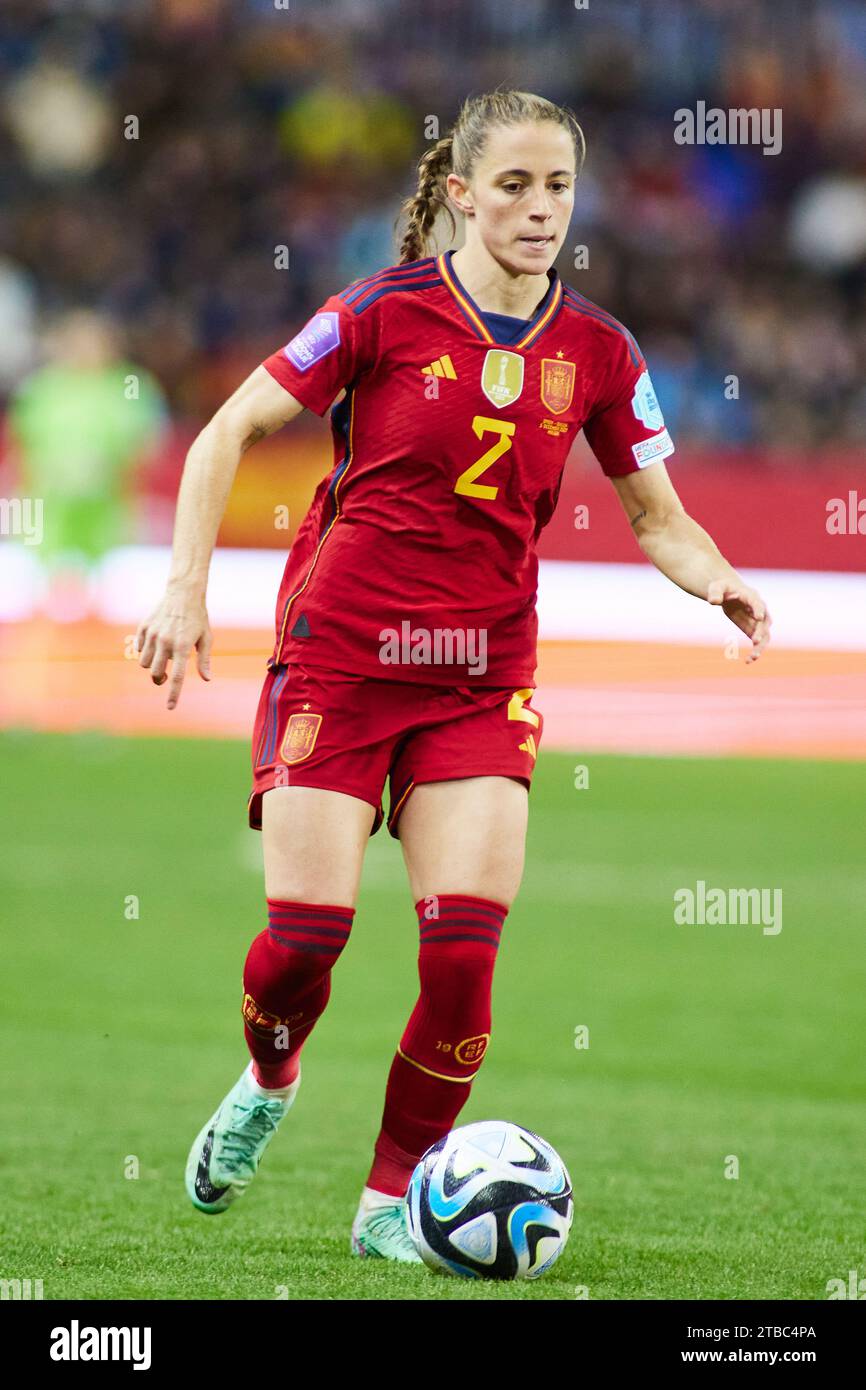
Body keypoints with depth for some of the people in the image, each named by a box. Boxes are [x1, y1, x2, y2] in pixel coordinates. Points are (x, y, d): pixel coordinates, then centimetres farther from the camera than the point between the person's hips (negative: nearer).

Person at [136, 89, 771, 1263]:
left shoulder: (595, 352, 3)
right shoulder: (387, 313, -7)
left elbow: (658, 517, 10)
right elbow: (230, 431, -2)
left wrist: (719, 581, -11)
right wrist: (187, 586, -10)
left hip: (482, 679, 2)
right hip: (338, 654, -2)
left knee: (464, 947, -11)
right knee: (306, 934, -9)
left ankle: (393, 1201, 7)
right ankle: (268, 1083, 28)